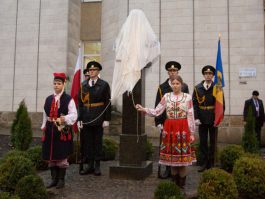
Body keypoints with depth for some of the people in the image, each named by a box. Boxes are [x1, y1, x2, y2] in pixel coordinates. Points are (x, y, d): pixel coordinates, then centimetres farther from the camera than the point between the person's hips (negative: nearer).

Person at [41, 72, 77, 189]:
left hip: (63, 130, -5)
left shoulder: (68, 99, -5)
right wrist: (44, 127, 10)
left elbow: (73, 115, -11)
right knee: (51, 156, 9)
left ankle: (61, 179, 17)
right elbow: (45, 115, 14)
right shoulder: (48, 99, 10)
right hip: (50, 130, 5)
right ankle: (54, 179, 22)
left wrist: (63, 119, -25)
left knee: (61, 156, 3)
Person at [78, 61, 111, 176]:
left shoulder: (104, 85, 0)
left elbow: (107, 103, -2)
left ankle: (97, 166, 14)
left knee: (98, 142, 4)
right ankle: (90, 166, 17)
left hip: (98, 118, -3)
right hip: (86, 118, 3)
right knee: (87, 142, 7)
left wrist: (106, 119, -7)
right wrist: (79, 118, 3)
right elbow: (80, 103, 8)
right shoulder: (83, 85, 9)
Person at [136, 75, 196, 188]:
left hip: (183, 129, -2)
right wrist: (143, 109, -11)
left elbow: (190, 116, 1)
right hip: (169, 128, 2)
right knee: (171, 155, 8)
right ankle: (174, 183, 23)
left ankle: (181, 184, 15)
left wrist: (192, 133, 0)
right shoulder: (166, 96, 6)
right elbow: (157, 112, 3)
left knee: (182, 155, 0)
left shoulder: (187, 97, 1)